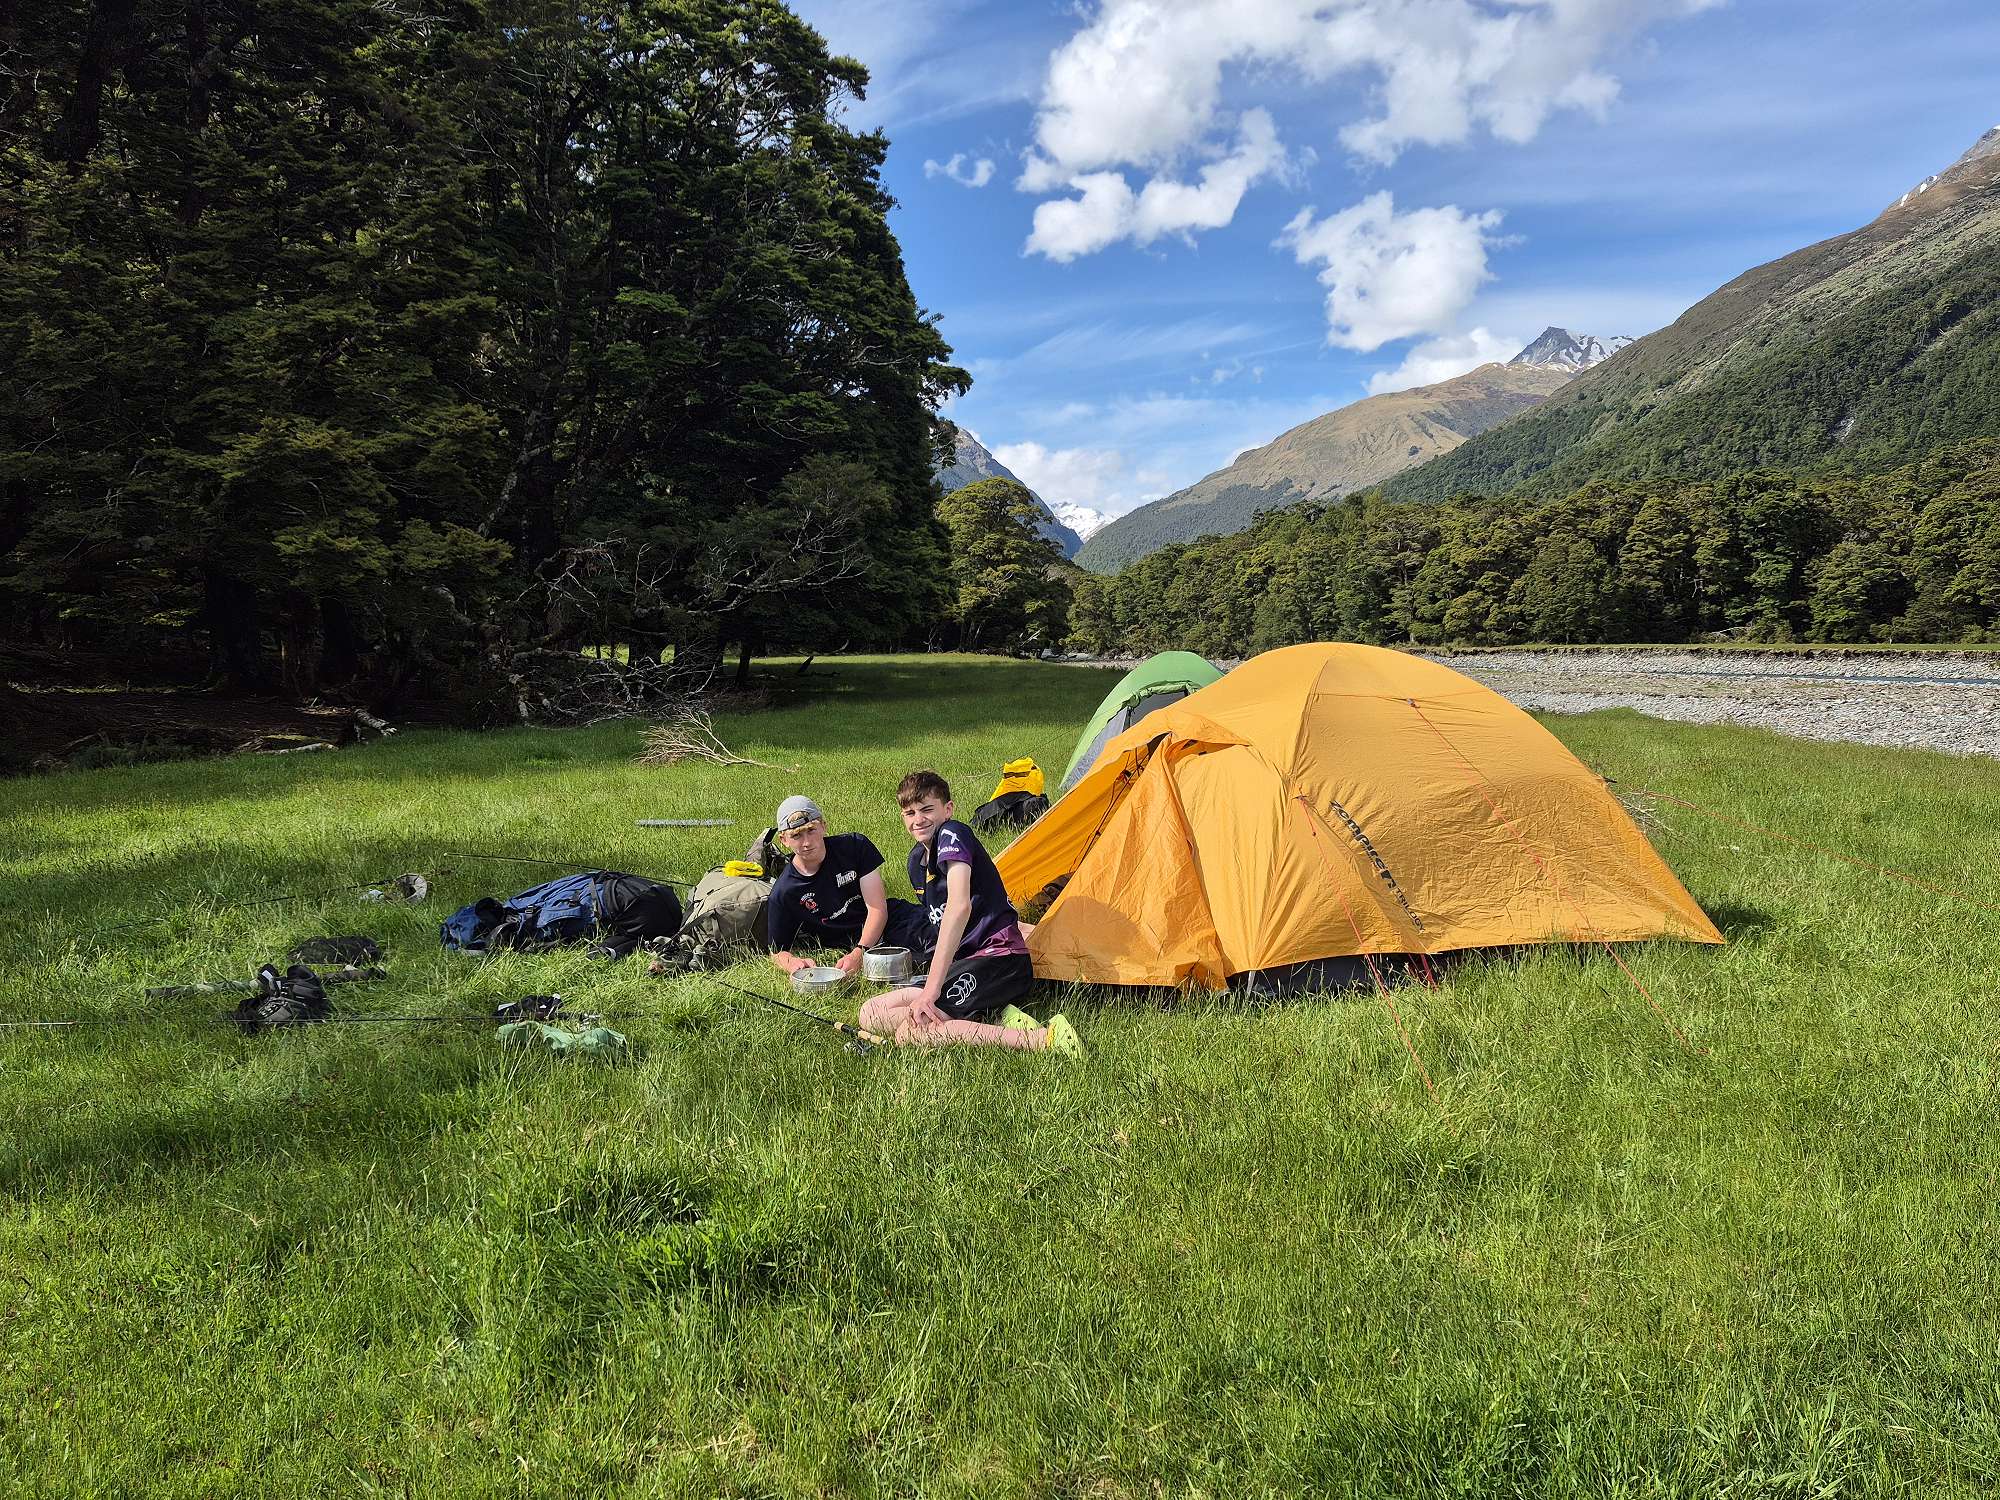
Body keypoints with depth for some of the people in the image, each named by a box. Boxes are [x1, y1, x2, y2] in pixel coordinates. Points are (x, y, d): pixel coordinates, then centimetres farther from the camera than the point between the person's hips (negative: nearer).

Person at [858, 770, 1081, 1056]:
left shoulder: (952, 835, -12)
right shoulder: (917, 860, 17)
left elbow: (959, 907, -26)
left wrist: (931, 989, -29)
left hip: (998, 960, -10)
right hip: (964, 962, 10)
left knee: (911, 1033, -28)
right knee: (871, 1014, -2)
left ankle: (1043, 1039, -27)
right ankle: (991, 1017, -9)